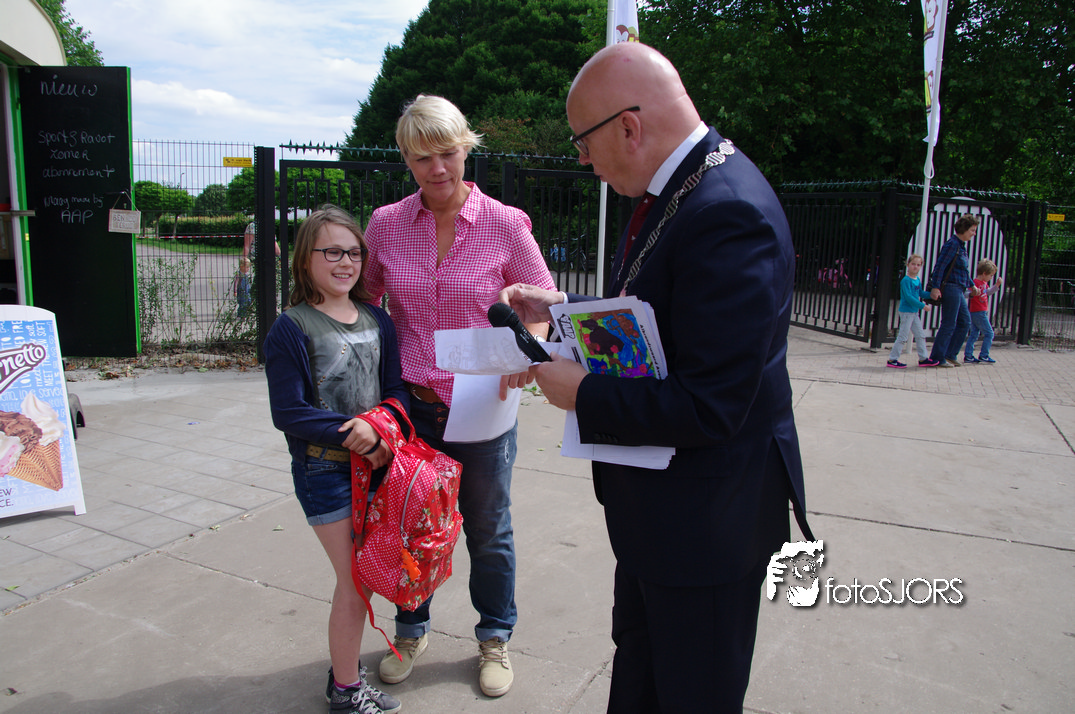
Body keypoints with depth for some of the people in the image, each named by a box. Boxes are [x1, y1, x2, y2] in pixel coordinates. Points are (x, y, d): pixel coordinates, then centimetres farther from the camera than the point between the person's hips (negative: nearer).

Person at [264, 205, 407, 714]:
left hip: (375, 461, 5)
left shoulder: (376, 319, 5)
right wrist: (351, 432, -20)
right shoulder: (291, 328, -11)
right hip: (324, 471, -5)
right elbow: (288, 413, -13)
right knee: (355, 581, 1)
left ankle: (345, 666, 36)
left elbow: (397, 388, 6)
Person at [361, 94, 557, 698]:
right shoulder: (387, 224, -2)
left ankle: (495, 639, 38)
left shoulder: (505, 224, -8)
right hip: (410, 402, 2)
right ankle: (412, 631, 42)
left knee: (489, 529, 14)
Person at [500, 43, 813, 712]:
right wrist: (561, 306, 5)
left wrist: (582, 394, -21)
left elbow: (709, 408, -31)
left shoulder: (727, 214, -29)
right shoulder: (683, 184, 4)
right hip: (657, 501, 10)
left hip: (708, 512, -10)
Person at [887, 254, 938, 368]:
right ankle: (892, 359, 1)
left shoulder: (918, 279, 11)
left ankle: (923, 358, 20)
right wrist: (923, 306, -21)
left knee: (920, 336, 12)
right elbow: (909, 297, -22)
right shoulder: (906, 280, -16)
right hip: (906, 311, -9)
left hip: (914, 312, 9)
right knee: (903, 336, -6)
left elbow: (921, 293, 19)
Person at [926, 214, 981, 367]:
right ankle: (937, 358, 2)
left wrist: (972, 286, 30)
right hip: (950, 288, -10)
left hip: (958, 290, 10)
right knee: (949, 325, -5)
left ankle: (950, 355, 18)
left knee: (965, 322, 12)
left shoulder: (961, 245, 16)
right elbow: (940, 266, -20)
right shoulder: (952, 244, -13)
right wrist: (935, 287, -26)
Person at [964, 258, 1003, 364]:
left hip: (981, 312, 10)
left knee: (974, 334, 9)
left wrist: (997, 285, 19)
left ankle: (968, 356, 10)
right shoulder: (976, 282, -16)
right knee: (989, 333, -4)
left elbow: (988, 292, 30)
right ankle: (983, 356, -1)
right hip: (978, 312, -10)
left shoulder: (984, 283, 13)